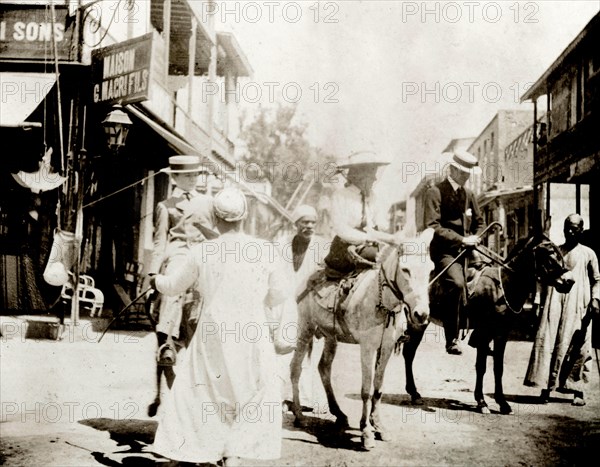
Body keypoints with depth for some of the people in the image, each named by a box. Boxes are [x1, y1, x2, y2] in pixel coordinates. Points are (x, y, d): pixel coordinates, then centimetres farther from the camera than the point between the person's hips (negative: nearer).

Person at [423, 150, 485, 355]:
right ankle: (452, 340, -23)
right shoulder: (435, 192, -4)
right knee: (456, 284, -30)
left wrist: (474, 238, 4)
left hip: (467, 251, 8)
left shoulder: (468, 194, 18)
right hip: (445, 251, -7)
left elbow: (479, 222, 27)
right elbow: (433, 226, -13)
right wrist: (461, 239, -19)